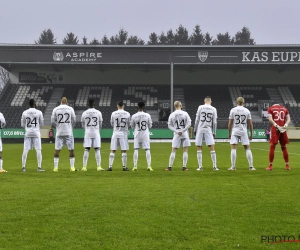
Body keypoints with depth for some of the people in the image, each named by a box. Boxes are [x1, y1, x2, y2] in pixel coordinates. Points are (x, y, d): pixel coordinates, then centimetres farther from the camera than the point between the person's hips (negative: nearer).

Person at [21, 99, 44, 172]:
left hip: (27, 133, 2)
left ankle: (23, 167, 2)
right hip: (36, 133, -2)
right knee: (38, 150, 1)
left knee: (25, 150, 3)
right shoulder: (39, 112, -3)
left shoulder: (24, 113, 1)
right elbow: (41, 124, 3)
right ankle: (39, 167, -3)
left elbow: (22, 125, 6)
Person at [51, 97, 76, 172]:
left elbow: (53, 121, 2)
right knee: (71, 150, 5)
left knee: (57, 150, 4)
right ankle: (72, 167, 5)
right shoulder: (70, 109, 2)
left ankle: (55, 167, 3)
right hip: (69, 132, -1)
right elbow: (74, 120, 4)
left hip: (59, 132, 1)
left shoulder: (55, 109, 2)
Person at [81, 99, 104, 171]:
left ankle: (84, 167, -2)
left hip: (87, 133, 1)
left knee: (86, 150, 1)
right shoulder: (98, 112, 0)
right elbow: (100, 125, 8)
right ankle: (98, 166, -1)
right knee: (97, 150, 2)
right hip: (96, 133, -1)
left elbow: (83, 125, 10)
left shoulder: (84, 113, 1)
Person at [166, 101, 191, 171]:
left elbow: (169, 126, 0)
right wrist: (182, 130, -7)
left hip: (176, 135, 1)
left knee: (173, 151, 3)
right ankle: (184, 167, 3)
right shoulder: (185, 114, -2)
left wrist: (177, 131, -4)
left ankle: (170, 167, 2)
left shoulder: (172, 115, 0)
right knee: (185, 151, 5)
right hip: (185, 134, -1)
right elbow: (189, 124, -6)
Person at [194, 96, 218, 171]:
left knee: (199, 148, 4)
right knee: (212, 148, 0)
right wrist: (214, 132, 11)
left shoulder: (200, 107, 2)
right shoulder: (213, 109, 5)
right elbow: (214, 122, 4)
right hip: (208, 130, 1)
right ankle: (214, 166, -4)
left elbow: (197, 120, 0)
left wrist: (195, 130, 8)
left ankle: (200, 167, 1)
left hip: (200, 129, -1)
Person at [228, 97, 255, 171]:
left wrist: (229, 133, 9)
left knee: (233, 148, -1)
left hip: (235, 131, -1)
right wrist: (251, 134, 12)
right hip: (244, 132, 1)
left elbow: (230, 123, 0)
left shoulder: (233, 110, 1)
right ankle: (251, 166, 5)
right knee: (247, 148, 7)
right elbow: (250, 124, 4)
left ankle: (233, 166, -6)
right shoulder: (247, 111, 5)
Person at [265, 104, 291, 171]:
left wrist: (277, 126, -14)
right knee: (284, 147, 12)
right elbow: (288, 119, 5)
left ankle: (271, 165, 0)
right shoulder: (284, 109, 16)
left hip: (275, 129, -3)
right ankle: (287, 165, 15)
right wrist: (286, 125, -10)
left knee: (272, 146, 2)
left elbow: (270, 119, -7)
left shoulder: (270, 108, 8)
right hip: (283, 129, 3)